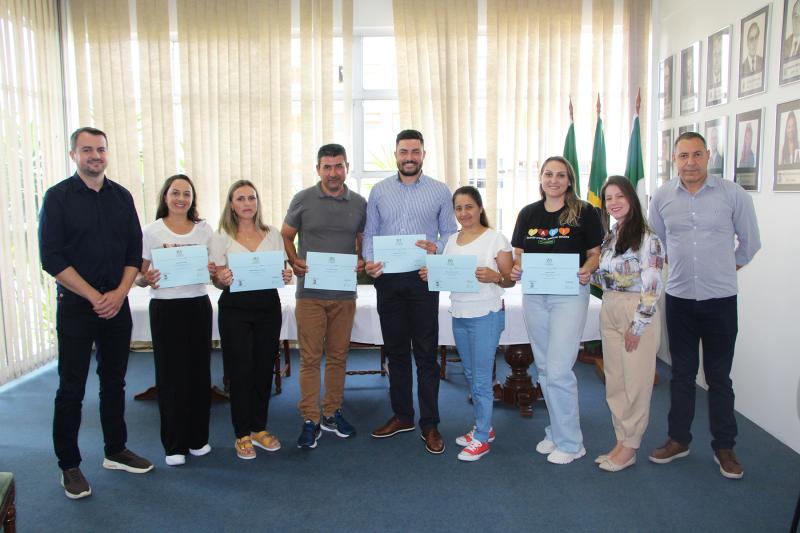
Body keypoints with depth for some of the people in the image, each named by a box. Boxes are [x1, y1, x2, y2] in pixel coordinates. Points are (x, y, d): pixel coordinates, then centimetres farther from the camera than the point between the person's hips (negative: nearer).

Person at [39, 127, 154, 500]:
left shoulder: (122, 196, 7)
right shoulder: (58, 197, -5)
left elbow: (135, 250, 6)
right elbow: (52, 259, -11)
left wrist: (120, 293, -8)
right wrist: (95, 297, -15)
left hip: (116, 305, 4)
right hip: (76, 306, -4)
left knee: (114, 381, 13)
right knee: (71, 388, 4)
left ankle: (116, 451, 28)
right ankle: (69, 465, 18)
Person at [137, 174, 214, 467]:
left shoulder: (204, 229, 7)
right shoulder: (151, 232, 1)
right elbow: (138, 275, 3)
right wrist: (146, 279, -19)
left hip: (198, 306, 2)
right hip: (165, 308, -2)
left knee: (199, 371, 7)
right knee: (171, 374, 3)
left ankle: (198, 437, 24)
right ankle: (174, 444, 17)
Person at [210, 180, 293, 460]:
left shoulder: (273, 234, 8)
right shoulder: (221, 237, 1)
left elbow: (281, 271, 12)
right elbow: (216, 281, 1)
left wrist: (286, 276, -10)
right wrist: (223, 279, -21)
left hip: (268, 306, 3)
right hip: (235, 309, -3)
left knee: (264, 368, 8)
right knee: (240, 371, 1)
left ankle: (259, 429, 25)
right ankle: (242, 434, 17)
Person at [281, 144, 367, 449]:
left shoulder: (359, 204, 7)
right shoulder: (303, 200, 0)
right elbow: (286, 236, 7)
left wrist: (362, 261, -3)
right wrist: (294, 262, -10)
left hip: (345, 294, 3)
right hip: (310, 293, -2)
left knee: (338, 356, 11)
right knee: (310, 358, 0)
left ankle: (332, 413, 25)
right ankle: (310, 420, 10)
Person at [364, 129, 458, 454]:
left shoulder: (440, 191, 2)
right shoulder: (379, 191, 8)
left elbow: (450, 233, 4)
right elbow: (369, 233, 8)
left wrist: (436, 248, -17)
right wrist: (369, 261, -9)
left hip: (423, 279, -2)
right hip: (387, 279, 3)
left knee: (426, 354, 2)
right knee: (395, 351, 12)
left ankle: (429, 424, 13)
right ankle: (402, 416, 26)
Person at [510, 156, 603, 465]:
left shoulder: (585, 212, -3)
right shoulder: (528, 213, 9)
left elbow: (596, 253, 1)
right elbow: (518, 253, 10)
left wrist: (587, 270, -20)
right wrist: (515, 269, -11)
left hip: (569, 293, -5)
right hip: (533, 295, 5)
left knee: (559, 370, -8)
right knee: (544, 368, 13)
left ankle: (570, 443, 9)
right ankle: (556, 431, 30)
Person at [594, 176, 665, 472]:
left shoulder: (647, 238, -11)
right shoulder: (609, 237, 11)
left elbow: (653, 286, -14)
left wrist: (637, 326, -15)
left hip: (638, 315, -7)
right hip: (609, 312, 7)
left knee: (636, 383, 3)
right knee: (614, 382, 12)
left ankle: (630, 448, 14)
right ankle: (622, 441, 23)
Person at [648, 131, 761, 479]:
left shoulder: (732, 194, -6)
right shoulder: (662, 197, 0)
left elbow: (750, 242, 6)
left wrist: (725, 269, 10)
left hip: (720, 299, -2)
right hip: (679, 298, 2)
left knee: (719, 376, 7)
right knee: (682, 373, 12)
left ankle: (724, 447, 22)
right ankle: (678, 440, 25)